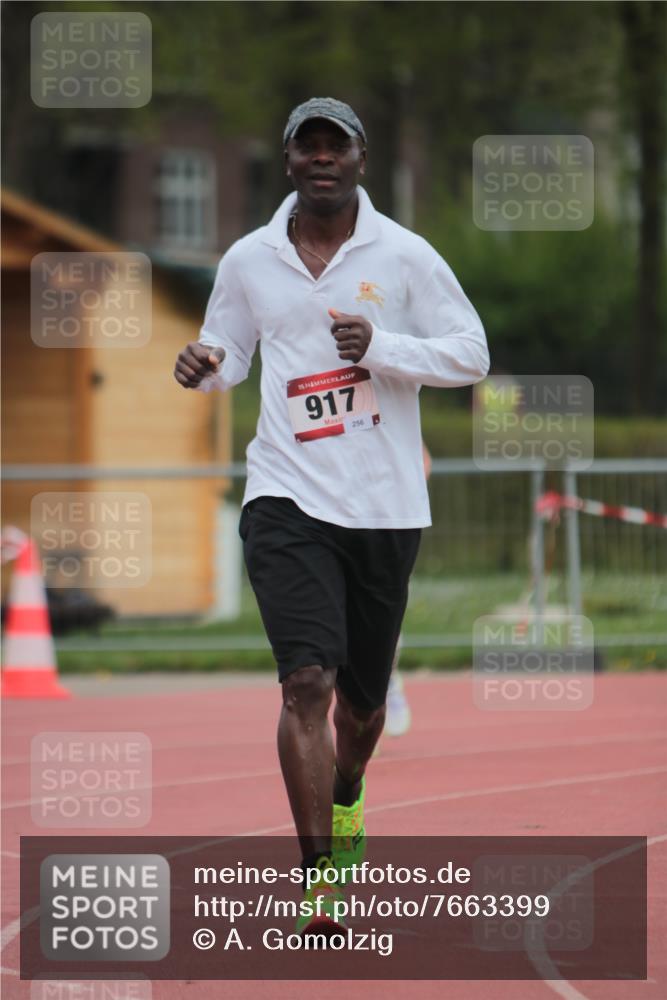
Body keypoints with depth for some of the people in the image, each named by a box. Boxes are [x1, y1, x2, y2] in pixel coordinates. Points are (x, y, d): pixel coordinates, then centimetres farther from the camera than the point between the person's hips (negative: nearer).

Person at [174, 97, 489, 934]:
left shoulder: (403, 256, -1)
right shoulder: (248, 261, 4)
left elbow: (471, 355, -2)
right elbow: (227, 354, 18)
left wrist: (381, 346, -17)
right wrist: (203, 367, -6)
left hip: (386, 508, 1)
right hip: (288, 501, -1)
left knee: (362, 699, 12)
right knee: (306, 681, -18)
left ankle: (346, 798, 47)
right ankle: (318, 879, -17)